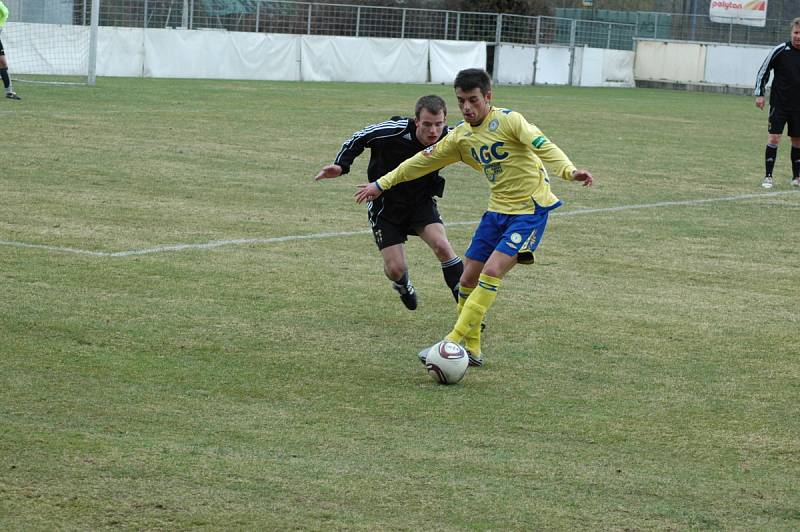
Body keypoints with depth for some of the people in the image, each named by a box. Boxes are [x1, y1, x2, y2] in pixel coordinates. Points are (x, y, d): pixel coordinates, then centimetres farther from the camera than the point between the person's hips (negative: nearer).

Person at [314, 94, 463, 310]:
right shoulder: (393, 131, -28)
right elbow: (359, 139, -10)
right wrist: (340, 165, -19)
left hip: (422, 202, 1)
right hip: (386, 205, -1)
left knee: (441, 246, -24)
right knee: (395, 269, -5)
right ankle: (403, 285, 35)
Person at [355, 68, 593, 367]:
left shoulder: (508, 120, -13)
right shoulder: (461, 137, 6)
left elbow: (543, 146, -24)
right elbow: (423, 161, 17)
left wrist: (569, 171, -42)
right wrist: (382, 184, 22)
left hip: (530, 210, -7)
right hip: (498, 209, 7)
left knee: (491, 272, -19)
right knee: (469, 278, 4)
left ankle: (454, 342, -17)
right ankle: (471, 350, 16)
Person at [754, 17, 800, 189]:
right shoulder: (781, 50, -8)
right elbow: (763, 71, 0)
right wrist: (759, 94, -4)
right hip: (779, 103, -3)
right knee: (774, 137, -9)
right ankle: (768, 176, -4)